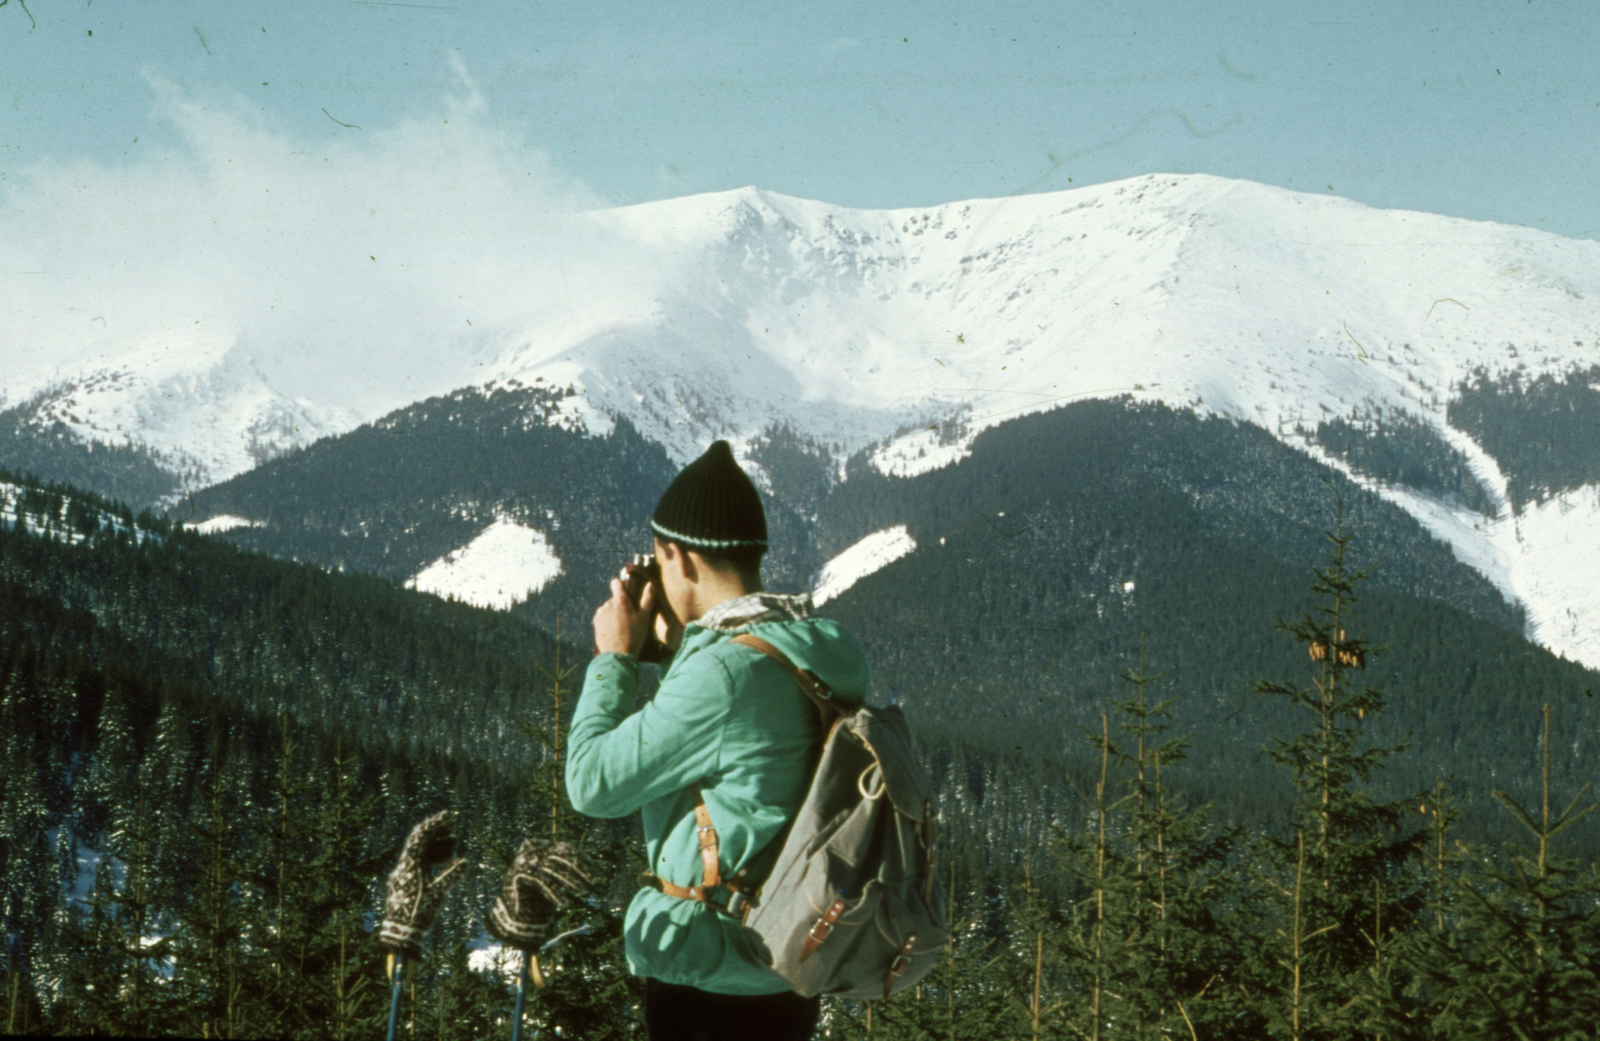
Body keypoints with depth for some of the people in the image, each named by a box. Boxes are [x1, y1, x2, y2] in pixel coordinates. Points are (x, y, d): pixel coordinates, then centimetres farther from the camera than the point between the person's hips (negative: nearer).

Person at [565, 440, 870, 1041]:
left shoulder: (724, 671, -24)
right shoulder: (821, 649, 2)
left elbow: (593, 784, -18)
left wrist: (614, 657, -6)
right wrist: (678, 650, 10)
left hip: (714, 978, -8)